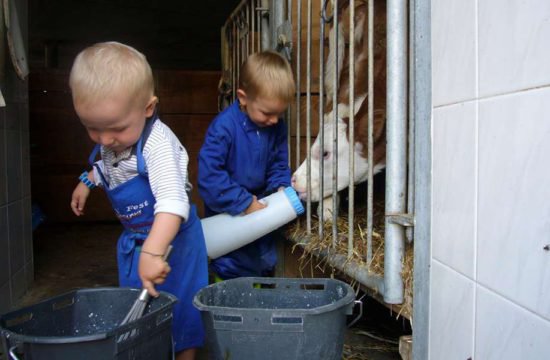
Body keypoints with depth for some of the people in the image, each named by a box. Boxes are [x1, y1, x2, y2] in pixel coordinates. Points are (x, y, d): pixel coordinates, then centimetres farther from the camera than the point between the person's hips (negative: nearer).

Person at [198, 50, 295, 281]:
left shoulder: (277, 128, -6)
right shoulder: (224, 127, -26)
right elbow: (209, 175, -29)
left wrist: (281, 187, -16)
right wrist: (244, 203, -26)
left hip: (260, 209, 6)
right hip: (227, 217, -6)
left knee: (265, 269, 19)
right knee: (230, 273, 5)